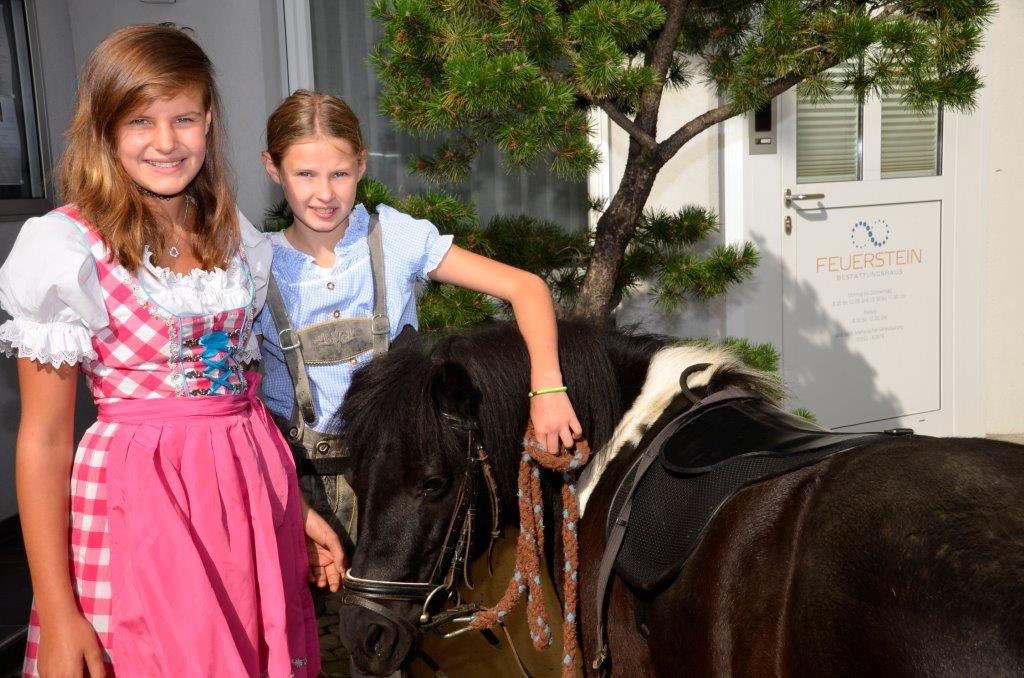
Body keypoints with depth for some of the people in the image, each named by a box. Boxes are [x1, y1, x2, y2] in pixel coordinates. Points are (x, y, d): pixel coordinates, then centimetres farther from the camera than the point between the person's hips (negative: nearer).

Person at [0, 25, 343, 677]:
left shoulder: (235, 238, 7)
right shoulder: (68, 247, -10)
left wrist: (297, 506, 13)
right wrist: (56, 616, -11)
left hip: (254, 491, 5)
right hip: (139, 497, -5)